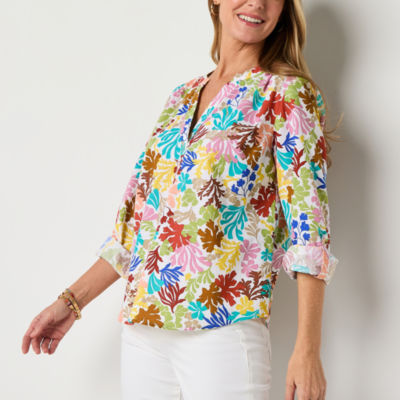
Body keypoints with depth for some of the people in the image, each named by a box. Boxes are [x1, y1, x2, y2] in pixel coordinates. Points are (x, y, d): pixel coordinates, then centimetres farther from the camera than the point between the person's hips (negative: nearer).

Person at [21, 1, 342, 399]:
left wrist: (307, 350, -16)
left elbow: (308, 226, -9)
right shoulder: (180, 97, 15)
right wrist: (72, 300, 14)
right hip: (141, 329, 5)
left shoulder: (289, 95, -1)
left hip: (224, 330, -5)